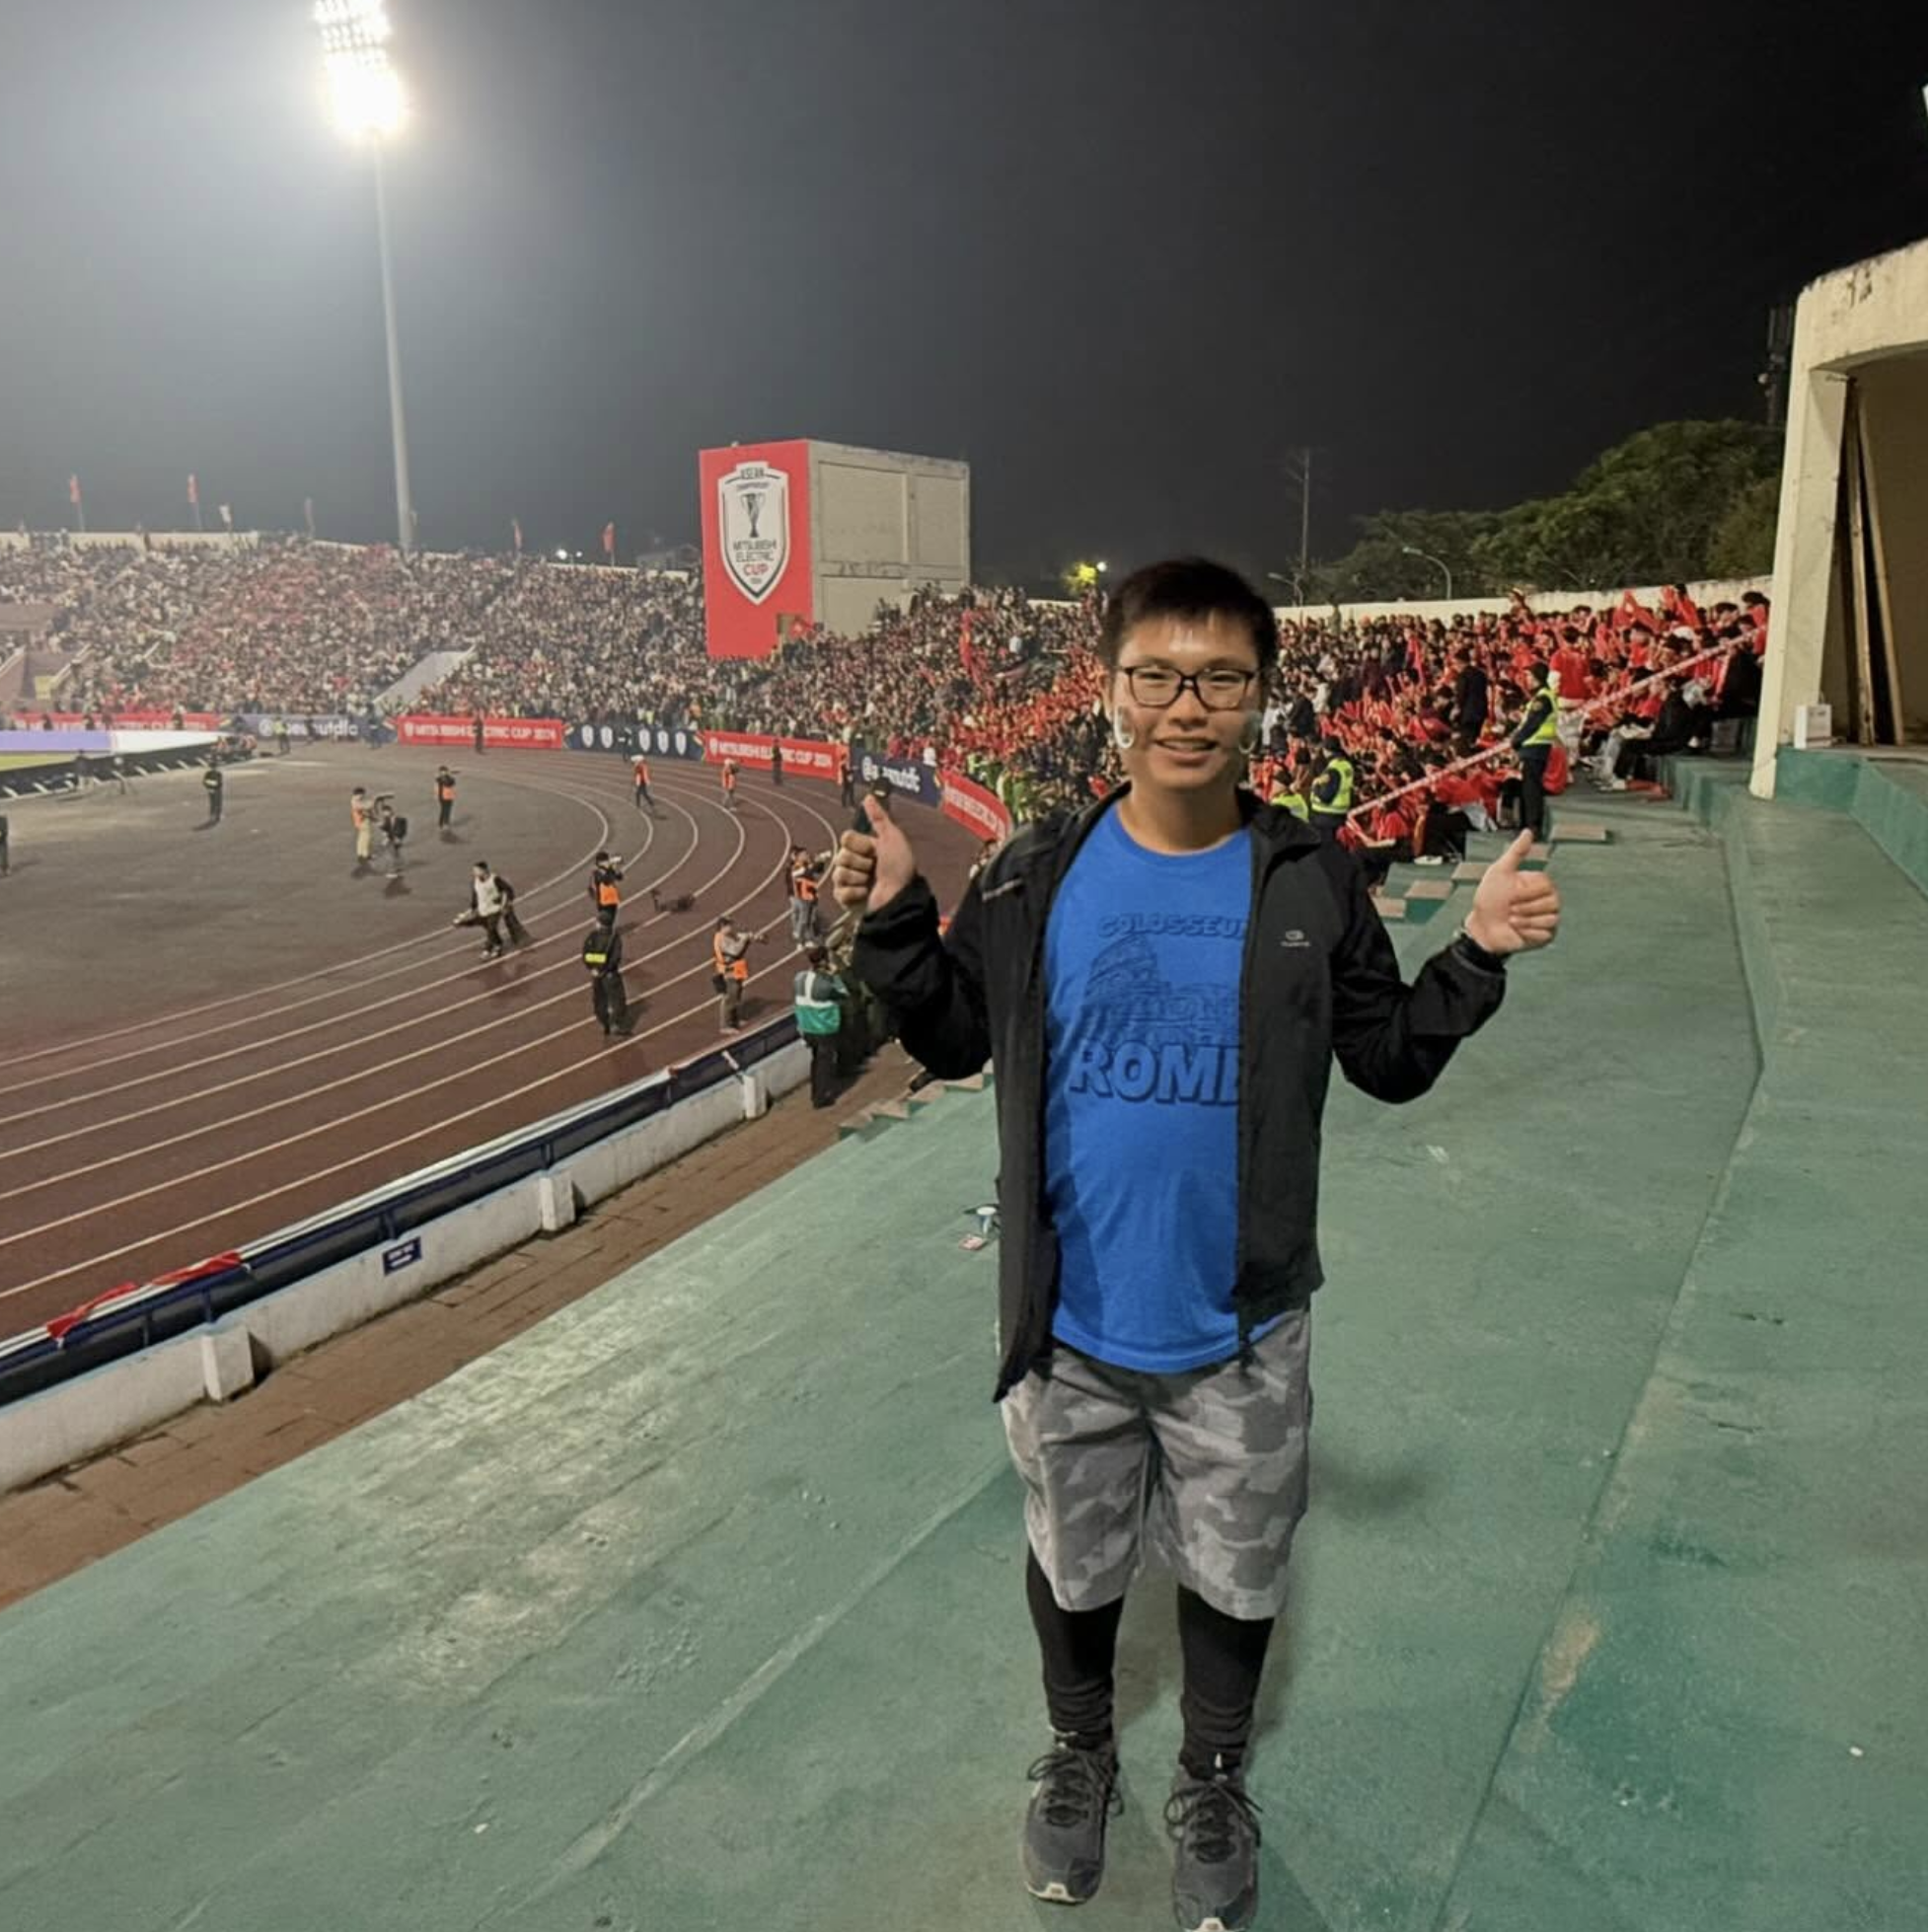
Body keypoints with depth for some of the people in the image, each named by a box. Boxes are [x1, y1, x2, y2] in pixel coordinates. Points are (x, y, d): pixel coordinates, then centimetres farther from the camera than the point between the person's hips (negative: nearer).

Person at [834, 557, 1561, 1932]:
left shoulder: (1312, 882, -10)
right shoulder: (1037, 876, -9)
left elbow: (1389, 1060, -1)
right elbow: (954, 1041, 0)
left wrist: (1479, 955, -16)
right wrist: (893, 923, -14)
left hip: (1241, 1330, 0)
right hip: (1069, 1323, 1)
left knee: (1234, 1575, 21)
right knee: (1072, 1565, 22)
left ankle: (1212, 1785, 50)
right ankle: (1081, 1755, 53)